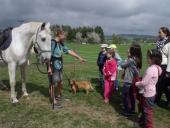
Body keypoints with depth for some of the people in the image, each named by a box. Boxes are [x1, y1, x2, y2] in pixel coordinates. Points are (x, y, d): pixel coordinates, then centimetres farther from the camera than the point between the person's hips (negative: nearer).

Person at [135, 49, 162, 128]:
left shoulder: (151, 69, -28)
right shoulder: (156, 68, 2)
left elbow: (144, 83, -25)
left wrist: (137, 84, -8)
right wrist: (140, 80, 6)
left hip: (148, 93, -10)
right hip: (151, 92, 10)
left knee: (148, 111, 7)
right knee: (145, 109, 25)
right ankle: (143, 121, 42)